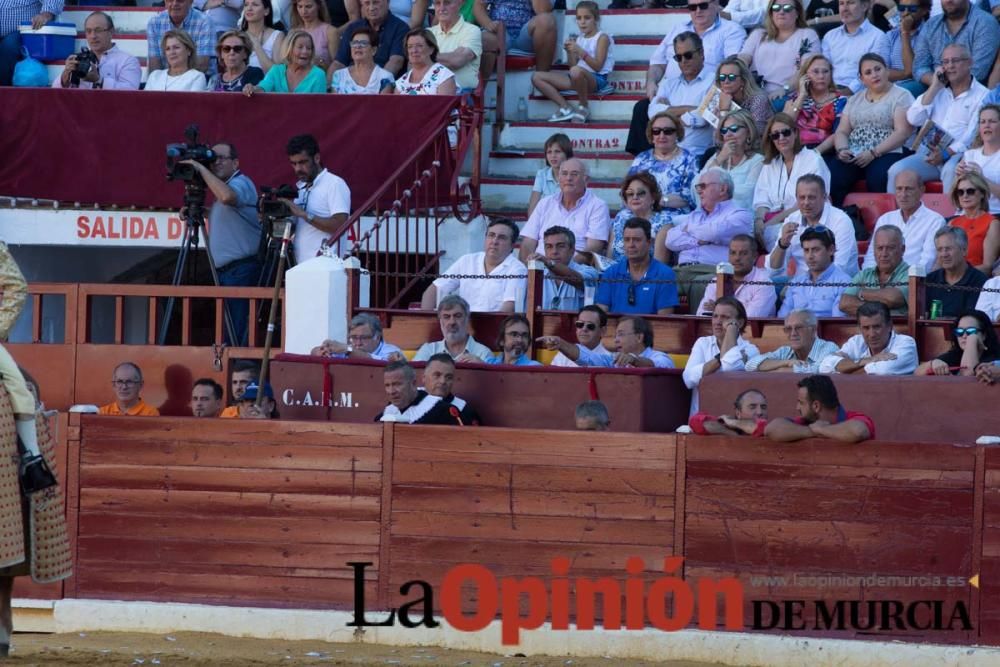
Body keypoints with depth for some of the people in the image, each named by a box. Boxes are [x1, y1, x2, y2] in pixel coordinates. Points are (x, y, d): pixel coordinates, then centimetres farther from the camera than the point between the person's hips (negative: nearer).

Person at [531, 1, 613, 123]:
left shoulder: (602, 38, -3)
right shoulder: (579, 39, 17)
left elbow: (597, 66, -12)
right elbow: (572, 65, 14)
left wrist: (580, 52, -20)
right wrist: (570, 52, -4)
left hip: (597, 79, -8)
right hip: (579, 77, 8)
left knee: (576, 71, -45)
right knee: (537, 77, -1)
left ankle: (583, 107, -18)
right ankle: (566, 108, -12)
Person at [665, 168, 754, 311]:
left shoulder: (739, 215, 10)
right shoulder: (694, 215, 31)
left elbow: (715, 231, -9)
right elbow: (670, 240, 16)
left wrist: (690, 230, 10)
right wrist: (698, 240, -1)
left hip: (712, 272, -5)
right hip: (681, 271, 5)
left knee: (702, 286, -39)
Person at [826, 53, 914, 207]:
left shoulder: (901, 96, 6)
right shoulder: (855, 99, 24)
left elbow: (902, 132, -5)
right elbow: (842, 132, 19)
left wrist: (873, 153, -14)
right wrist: (842, 150, -4)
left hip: (887, 154, -4)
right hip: (853, 156, 4)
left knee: (878, 177, -38)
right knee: (831, 176, -28)